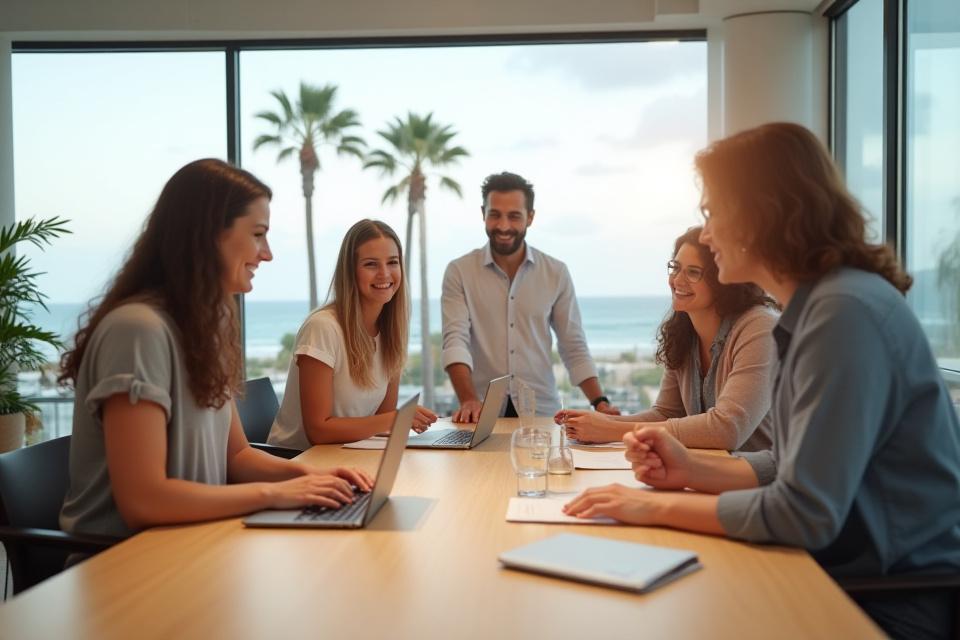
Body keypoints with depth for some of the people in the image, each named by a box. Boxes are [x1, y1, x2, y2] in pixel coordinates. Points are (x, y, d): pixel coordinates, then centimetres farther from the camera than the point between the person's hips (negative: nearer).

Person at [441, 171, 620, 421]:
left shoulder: (556, 273, 6)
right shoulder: (459, 272, 1)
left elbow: (574, 349, 9)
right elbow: (455, 340, -10)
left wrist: (600, 402, -4)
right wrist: (468, 400, -25)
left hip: (542, 412, 1)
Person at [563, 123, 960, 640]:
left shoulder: (845, 311, -23)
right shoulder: (817, 304, 8)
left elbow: (802, 513, -26)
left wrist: (658, 507, -15)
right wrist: (693, 470, -3)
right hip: (848, 576, 8)